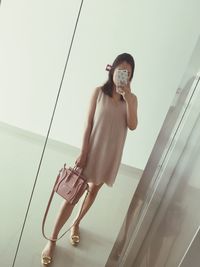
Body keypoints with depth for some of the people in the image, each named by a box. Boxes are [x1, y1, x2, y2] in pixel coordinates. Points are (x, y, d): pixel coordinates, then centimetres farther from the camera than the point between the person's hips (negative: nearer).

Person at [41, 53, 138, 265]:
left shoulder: (131, 98, 0)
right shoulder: (99, 92, -6)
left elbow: (132, 126, -13)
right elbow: (88, 124, -7)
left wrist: (127, 99, -22)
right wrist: (83, 153, -11)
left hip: (111, 154, 3)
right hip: (92, 150, -2)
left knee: (94, 189, 18)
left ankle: (76, 223, 43)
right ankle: (52, 240, 16)